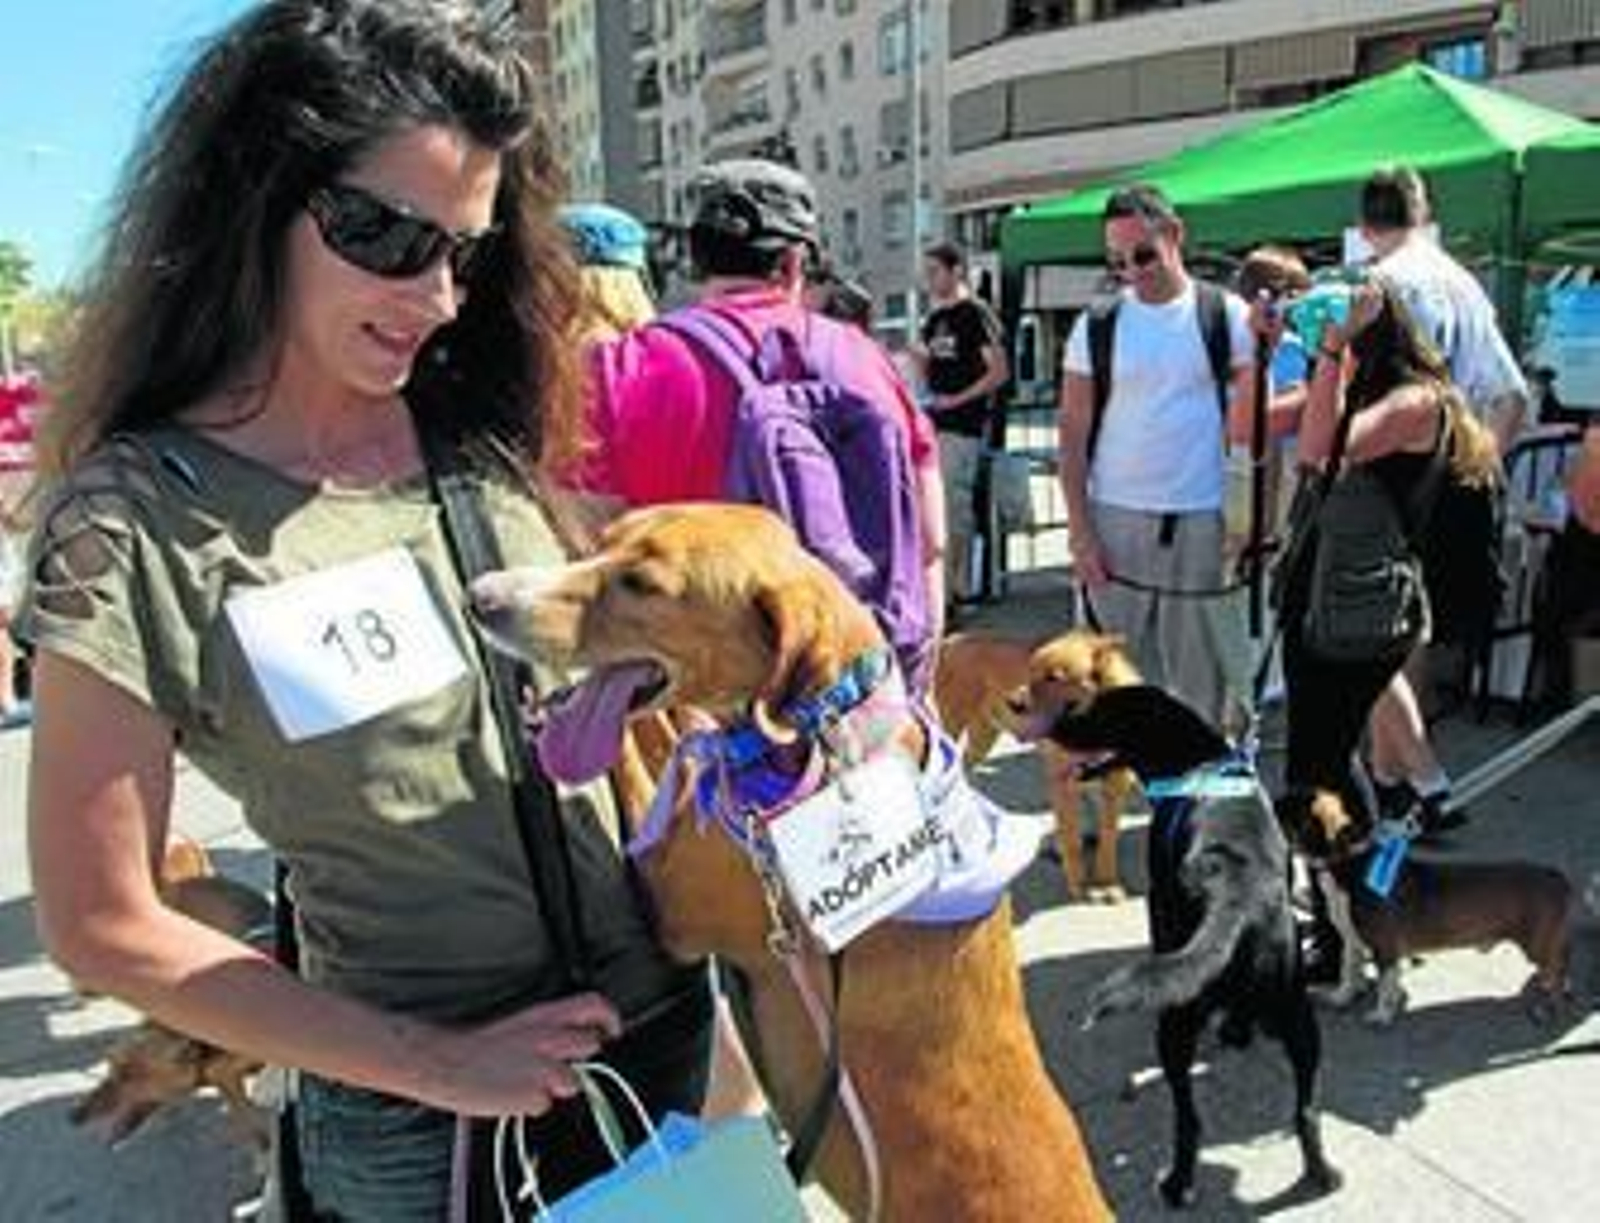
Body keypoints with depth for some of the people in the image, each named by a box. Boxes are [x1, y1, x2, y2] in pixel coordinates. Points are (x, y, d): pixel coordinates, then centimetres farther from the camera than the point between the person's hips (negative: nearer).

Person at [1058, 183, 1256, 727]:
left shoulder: (1226, 315, 2)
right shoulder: (1096, 325, 4)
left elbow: (1251, 422, 3)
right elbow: (1073, 433, 4)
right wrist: (1078, 530, -4)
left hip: (1200, 520, -1)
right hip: (1114, 519, 1)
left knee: (1198, 671, 7)